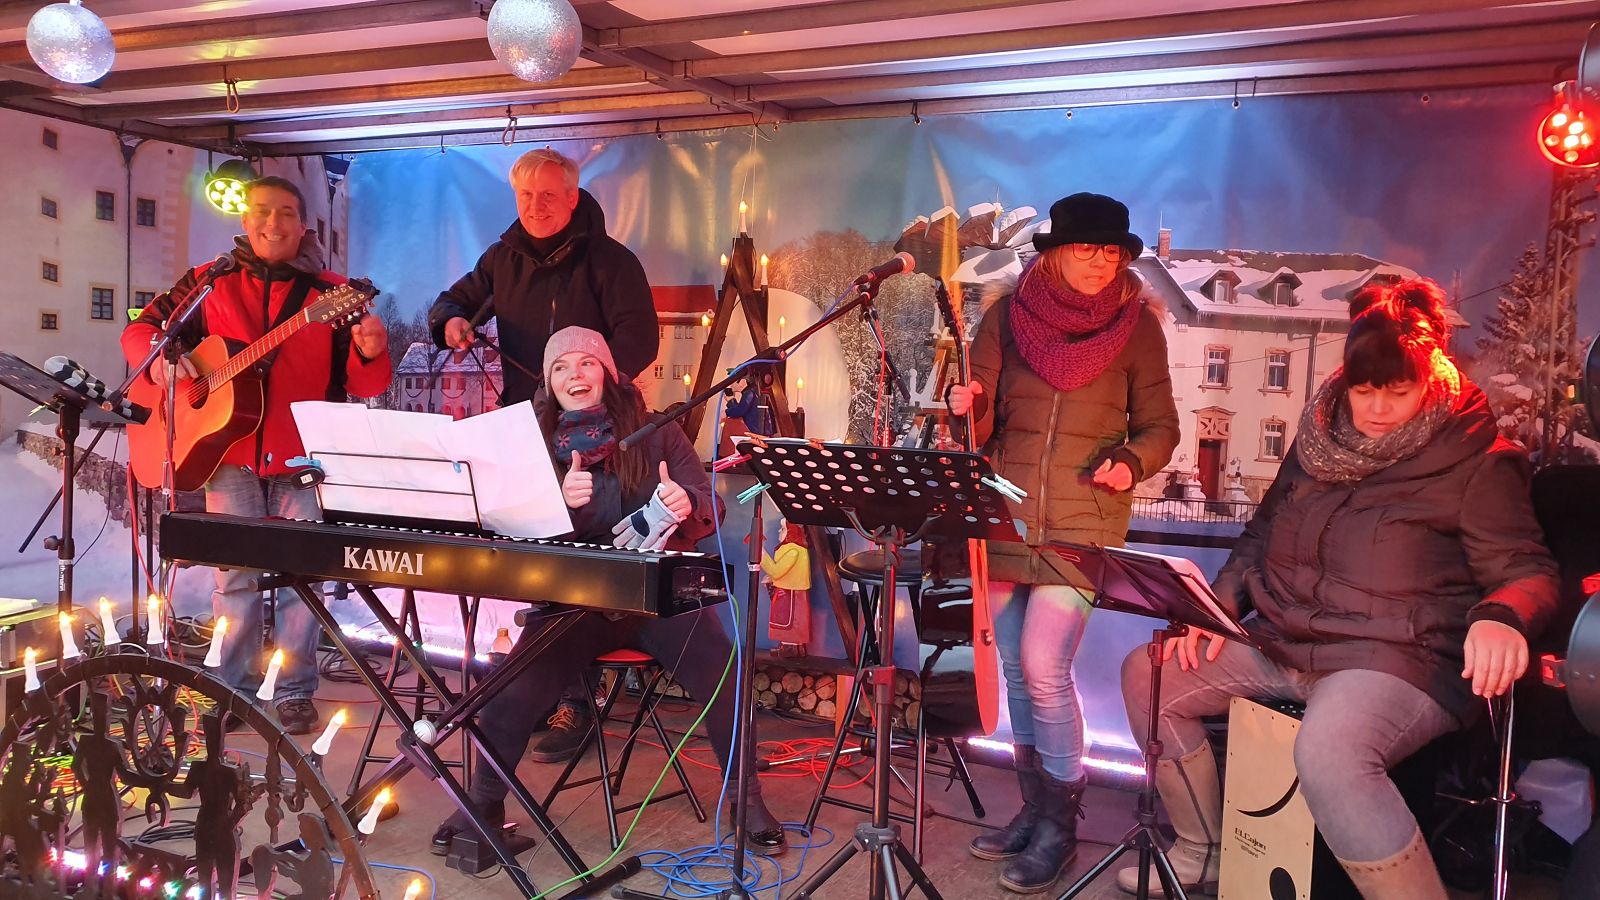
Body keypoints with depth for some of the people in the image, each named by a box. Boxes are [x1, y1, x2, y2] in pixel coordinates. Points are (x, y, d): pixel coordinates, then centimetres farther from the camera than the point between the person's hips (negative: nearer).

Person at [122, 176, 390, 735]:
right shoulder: (211, 283, 8)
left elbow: (362, 384, -1)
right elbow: (142, 327, 13)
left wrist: (371, 353, -23)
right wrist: (158, 356, -9)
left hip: (302, 459, -1)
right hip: (232, 456, 1)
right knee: (236, 574, 4)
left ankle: (295, 690, 13)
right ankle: (234, 688, 18)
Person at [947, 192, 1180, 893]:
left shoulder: (1137, 325, 0)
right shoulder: (1007, 316, 3)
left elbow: (1159, 426, 6)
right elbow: (982, 426, 4)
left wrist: (1130, 461, -14)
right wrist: (967, 409, -18)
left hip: (1083, 522, -3)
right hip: (1005, 515, 3)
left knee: (1043, 667, -12)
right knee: (1016, 670, 10)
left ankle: (1059, 824, 6)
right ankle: (1035, 808, 27)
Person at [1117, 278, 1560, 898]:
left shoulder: (1477, 462, -5)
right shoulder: (1322, 439, 12)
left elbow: (1528, 569, -6)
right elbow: (1262, 532, 20)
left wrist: (1500, 616, -30)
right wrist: (1218, 603, 5)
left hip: (1400, 660, -7)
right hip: (1282, 643, 8)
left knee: (1327, 749, -39)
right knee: (1147, 675, 1)